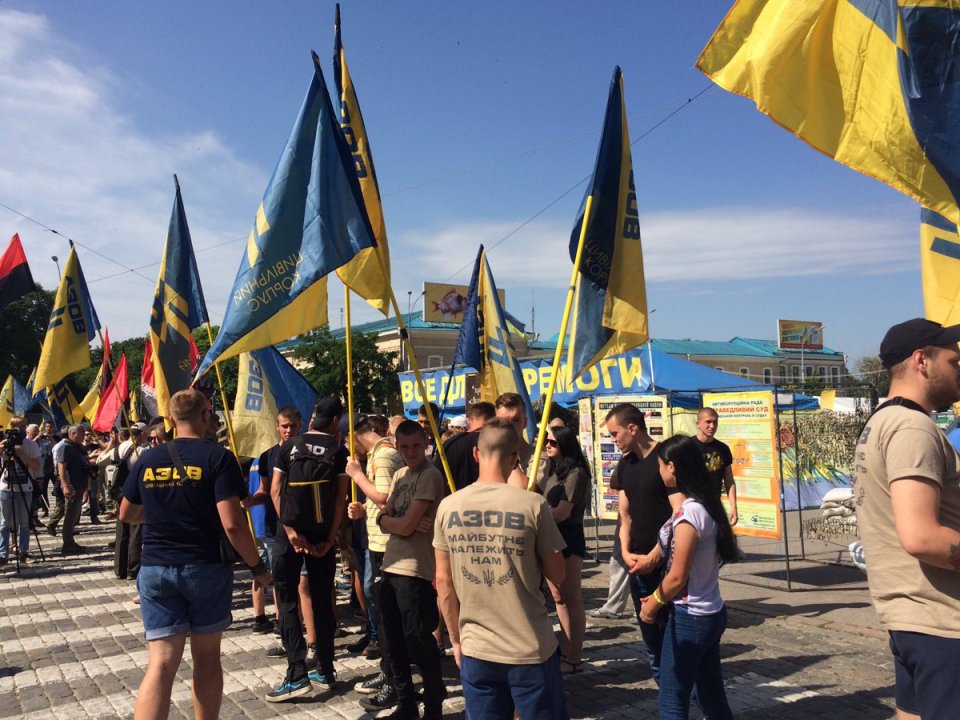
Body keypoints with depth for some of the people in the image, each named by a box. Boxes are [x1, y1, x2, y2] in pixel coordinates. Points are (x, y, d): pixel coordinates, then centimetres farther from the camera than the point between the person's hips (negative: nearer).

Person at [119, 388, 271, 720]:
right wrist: (257, 567, -5)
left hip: (156, 569, 3)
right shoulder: (217, 458, -10)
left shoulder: (148, 459, 4)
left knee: (161, 662, 0)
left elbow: (126, 514, 17)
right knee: (207, 657, 13)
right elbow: (232, 524, -17)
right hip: (207, 568, -3)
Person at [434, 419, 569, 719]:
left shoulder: (448, 507, -4)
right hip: (531, 650, -2)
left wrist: (456, 639, 12)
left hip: (475, 651, 3)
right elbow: (557, 576, -5)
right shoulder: (533, 505, -13)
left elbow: (443, 582, 2)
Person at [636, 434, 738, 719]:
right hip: (710, 614, 9)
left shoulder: (689, 513, -22)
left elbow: (677, 577, -19)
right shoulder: (705, 505, 4)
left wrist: (652, 605, -3)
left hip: (689, 618, -9)